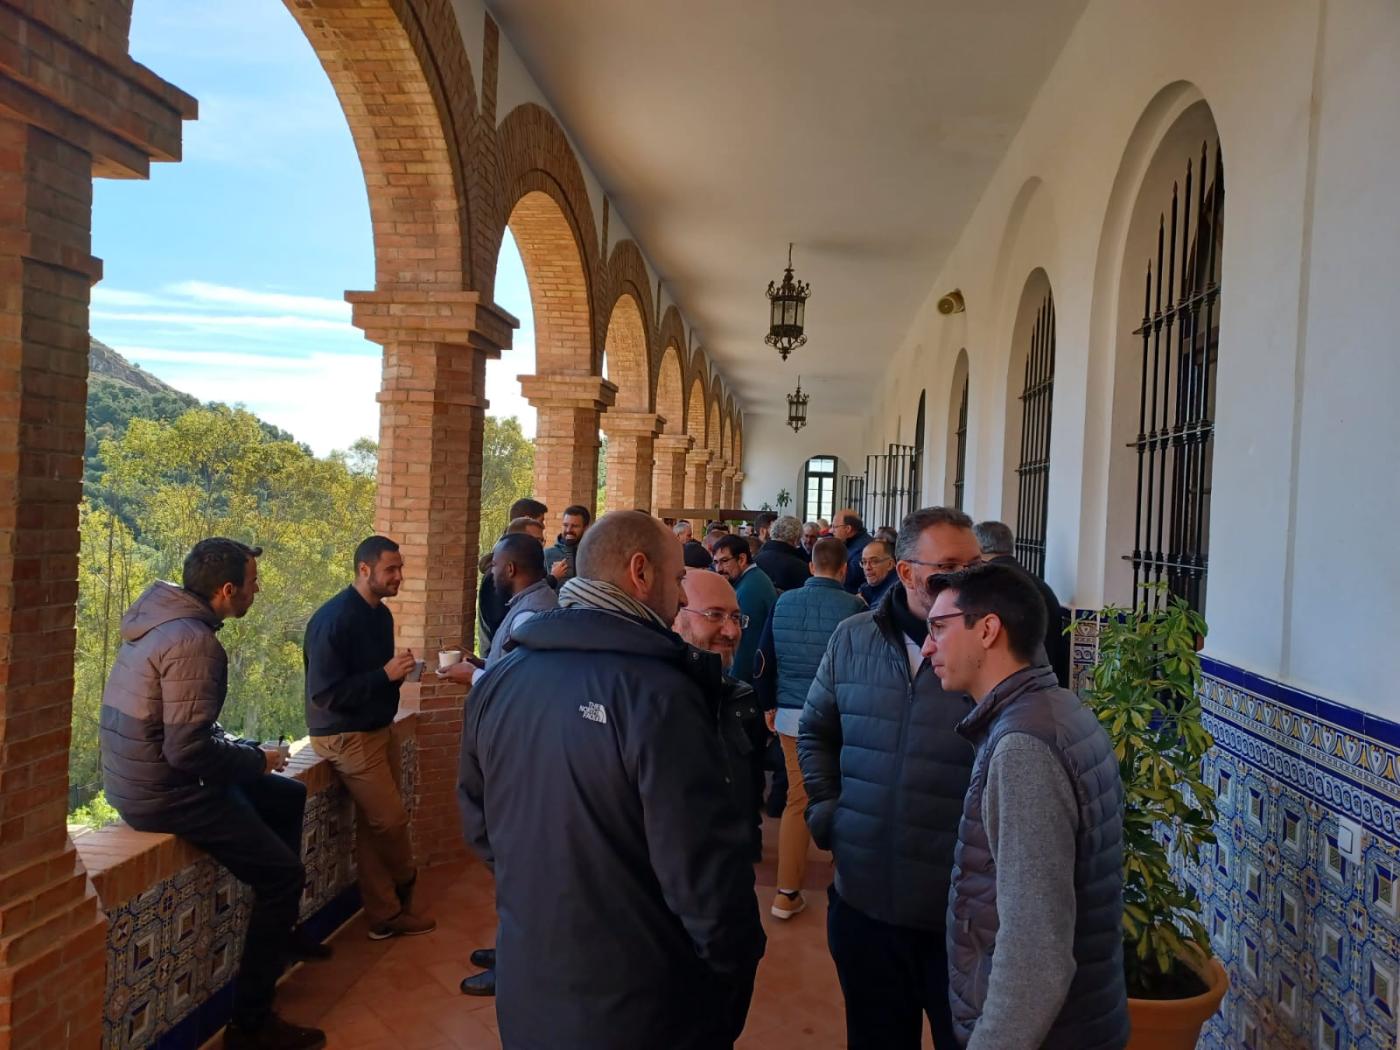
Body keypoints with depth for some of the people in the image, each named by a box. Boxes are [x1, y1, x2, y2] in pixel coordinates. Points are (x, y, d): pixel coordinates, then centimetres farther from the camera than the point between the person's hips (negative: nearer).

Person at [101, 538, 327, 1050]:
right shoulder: (193, 642, -26)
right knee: (283, 874, -6)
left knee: (289, 797, 20)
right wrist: (256, 760, -12)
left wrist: (246, 750, 6)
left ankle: (280, 934, 31)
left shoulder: (167, 619, 6)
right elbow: (189, 750, -28)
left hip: (148, 773, 10)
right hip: (164, 794, -10)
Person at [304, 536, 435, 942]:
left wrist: (401, 670, -1)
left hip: (378, 729, 8)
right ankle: (404, 887, 20)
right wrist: (386, 674, -25)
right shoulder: (333, 619, -20)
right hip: (346, 736, -8)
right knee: (392, 820, -6)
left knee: (376, 826, 10)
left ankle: (386, 915, 19)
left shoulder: (381, 613, 7)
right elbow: (324, 693, -23)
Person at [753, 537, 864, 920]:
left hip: (791, 714, 3)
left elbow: (764, 660, 5)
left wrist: (769, 705, 17)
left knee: (797, 797, 12)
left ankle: (787, 893, 15)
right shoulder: (853, 607, -12)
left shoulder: (783, 602, 0)